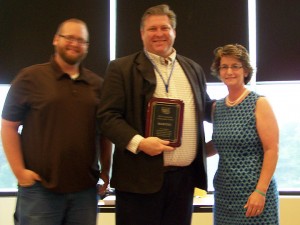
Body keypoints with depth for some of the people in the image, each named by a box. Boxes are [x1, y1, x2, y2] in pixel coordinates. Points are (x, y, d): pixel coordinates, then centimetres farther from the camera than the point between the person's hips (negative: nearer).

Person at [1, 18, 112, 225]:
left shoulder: (97, 84, 11)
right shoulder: (30, 77, 0)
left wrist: (105, 171, 8)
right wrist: (19, 170, -8)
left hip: (85, 188, 4)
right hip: (39, 187, -3)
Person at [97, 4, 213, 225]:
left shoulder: (193, 68, 15)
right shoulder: (122, 68, 0)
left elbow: (205, 108, 26)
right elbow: (107, 116, -6)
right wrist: (139, 142, -20)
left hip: (185, 176, 5)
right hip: (141, 177, -4)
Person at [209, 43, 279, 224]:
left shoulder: (259, 103, -6)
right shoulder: (217, 107, 9)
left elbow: (272, 150, -11)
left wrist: (260, 191, -16)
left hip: (254, 192, -5)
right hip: (224, 192, 5)